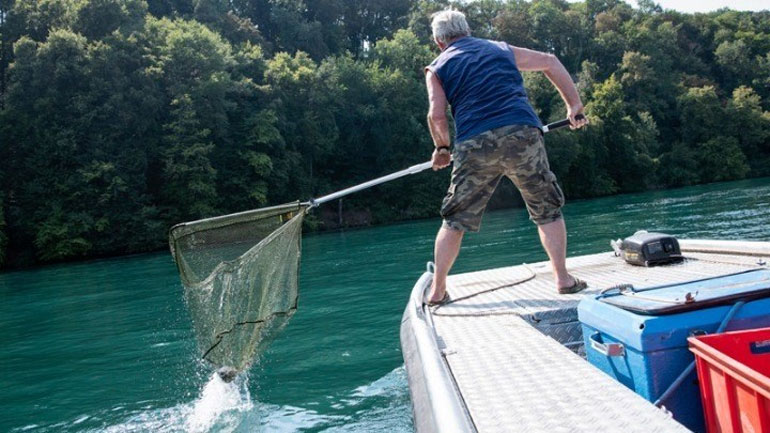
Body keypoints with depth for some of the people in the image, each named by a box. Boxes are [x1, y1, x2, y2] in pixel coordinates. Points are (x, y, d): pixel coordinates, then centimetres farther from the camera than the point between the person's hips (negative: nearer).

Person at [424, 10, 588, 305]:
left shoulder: (437, 68, 16)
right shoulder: (502, 50, 25)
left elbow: (437, 115, 2)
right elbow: (550, 62, 25)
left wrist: (441, 148, 19)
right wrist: (574, 105, 27)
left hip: (474, 145, -1)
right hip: (522, 133, 1)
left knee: (455, 221, 11)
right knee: (548, 211, 14)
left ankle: (437, 290, 14)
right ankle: (563, 279, 12)